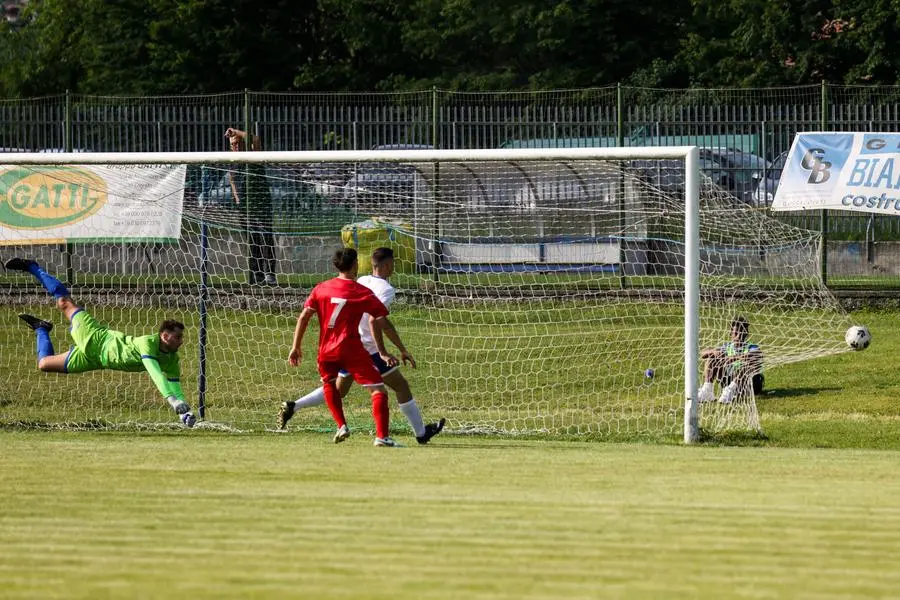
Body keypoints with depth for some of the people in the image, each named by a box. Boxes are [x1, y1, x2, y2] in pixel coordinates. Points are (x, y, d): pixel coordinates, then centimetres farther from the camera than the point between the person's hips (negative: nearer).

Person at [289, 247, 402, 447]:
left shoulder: (321, 288, 8)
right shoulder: (363, 293, 0)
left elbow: (303, 317, 5)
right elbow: (382, 322, -4)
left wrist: (296, 347, 10)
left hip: (326, 351, 4)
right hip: (352, 350, -4)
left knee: (329, 383, 32)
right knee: (378, 390, -2)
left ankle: (341, 426, 21)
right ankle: (382, 436, -16)